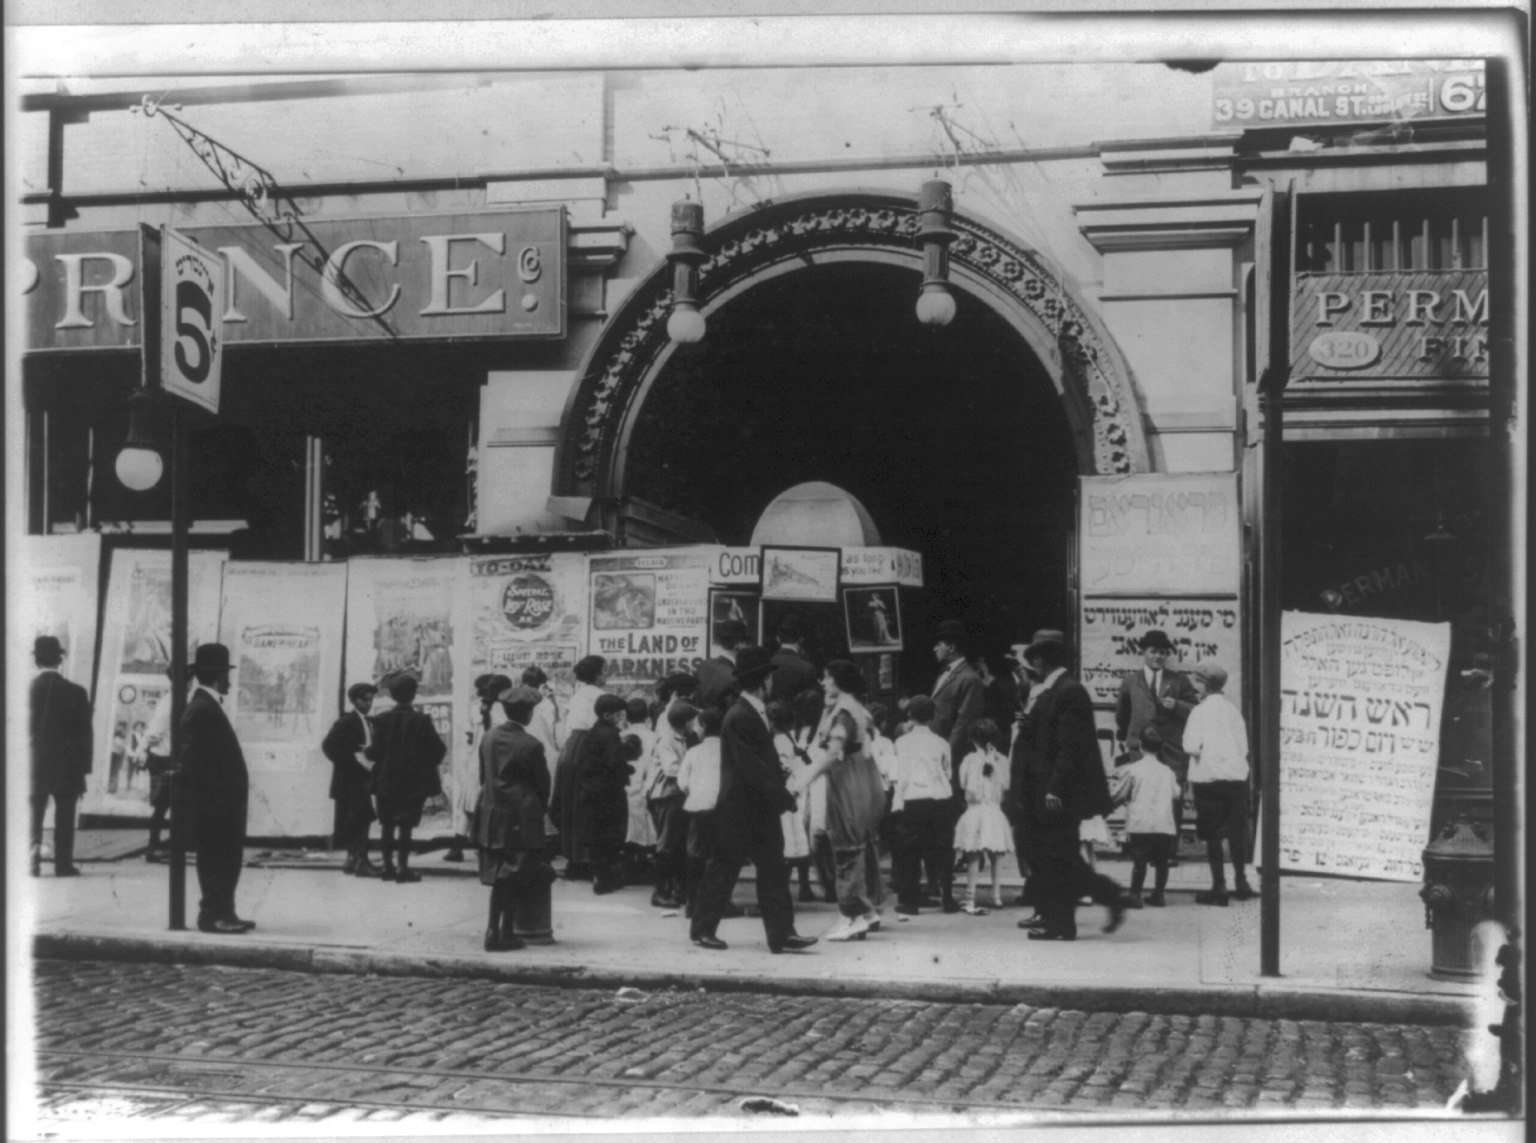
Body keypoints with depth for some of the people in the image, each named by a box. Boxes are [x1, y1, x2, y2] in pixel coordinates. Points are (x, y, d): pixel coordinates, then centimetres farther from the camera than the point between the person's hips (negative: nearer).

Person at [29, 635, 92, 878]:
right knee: (64, 816, 8)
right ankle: (63, 863, 7)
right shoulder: (75, 692, -7)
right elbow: (85, 733, -4)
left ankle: (34, 846, -12)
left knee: (34, 813, 11)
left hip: (34, 766, 1)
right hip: (67, 766, -1)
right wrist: (83, 768, 4)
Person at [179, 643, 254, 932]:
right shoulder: (202, 710, -16)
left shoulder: (207, 706, 16)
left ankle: (223, 913, 20)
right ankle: (213, 915, 0)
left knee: (227, 859, 14)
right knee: (215, 860, -5)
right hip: (213, 802, -10)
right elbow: (195, 760, -20)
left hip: (223, 802, 10)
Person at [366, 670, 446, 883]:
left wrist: (366, 753, 14)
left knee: (387, 826, 12)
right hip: (413, 783, -2)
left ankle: (388, 867, 15)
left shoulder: (382, 720, -6)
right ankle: (403, 869, 1)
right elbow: (438, 751, -9)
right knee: (405, 827, 2)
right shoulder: (421, 720, -11)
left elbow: (376, 752, -7)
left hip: (386, 783, 2)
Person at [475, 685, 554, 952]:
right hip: (521, 818, -5)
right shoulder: (531, 745, -13)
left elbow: (484, 773, 11)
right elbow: (543, 783, -4)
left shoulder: (488, 738, 3)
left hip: (491, 815, 6)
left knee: (498, 877, 12)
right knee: (515, 878, 3)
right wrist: (539, 808, 15)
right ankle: (505, 932, 3)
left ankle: (493, 930, 10)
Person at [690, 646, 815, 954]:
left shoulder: (757, 714, 11)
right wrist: (784, 797, -18)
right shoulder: (737, 718, -18)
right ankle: (702, 929, 16)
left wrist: (781, 794, 5)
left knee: (774, 872, 3)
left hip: (762, 809, 9)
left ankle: (782, 934, 3)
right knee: (722, 871, 4)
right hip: (739, 810, -8)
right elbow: (750, 768, -21)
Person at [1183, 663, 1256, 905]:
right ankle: (1241, 882, 18)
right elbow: (1243, 747, 2)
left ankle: (1219, 887, 0)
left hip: (1209, 777, -4)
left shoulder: (1201, 711, -7)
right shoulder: (1233, 710, 4)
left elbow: (1192, 746, -13)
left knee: (1213, 833, 1)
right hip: (1236, 775, 4)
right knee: (1237, 831, 12)